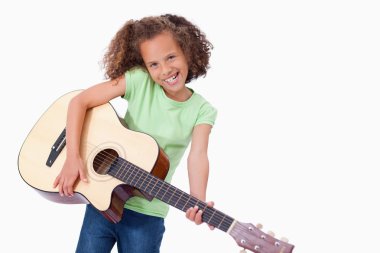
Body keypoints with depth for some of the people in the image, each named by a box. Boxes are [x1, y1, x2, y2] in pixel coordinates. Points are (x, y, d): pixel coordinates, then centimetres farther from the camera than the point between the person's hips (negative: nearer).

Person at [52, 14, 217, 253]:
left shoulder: (202, 110, -6)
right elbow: (79, 101, -10)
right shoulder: (139, 80, -8)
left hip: (146, 214, 0)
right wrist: (73, 157, -19)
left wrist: (198, 203, -39)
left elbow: (198, 156, -21)